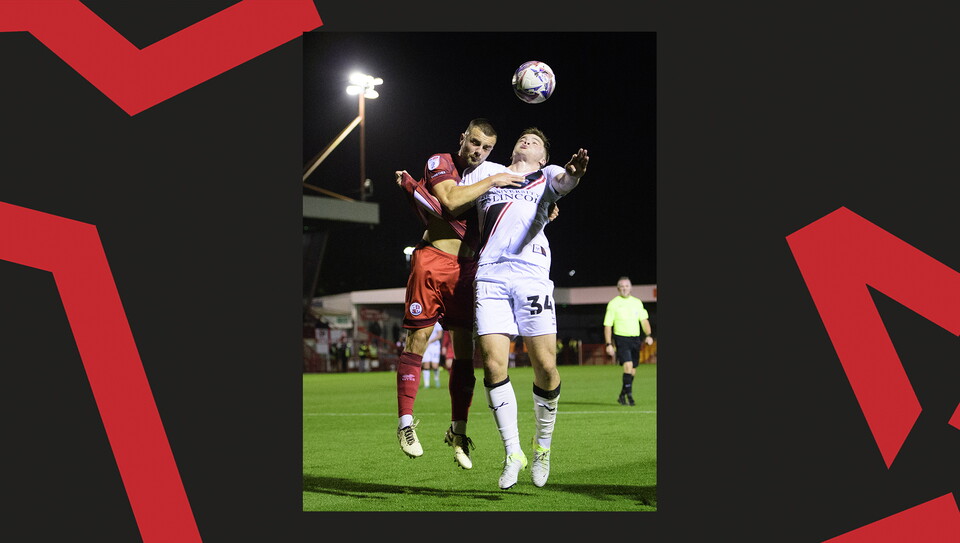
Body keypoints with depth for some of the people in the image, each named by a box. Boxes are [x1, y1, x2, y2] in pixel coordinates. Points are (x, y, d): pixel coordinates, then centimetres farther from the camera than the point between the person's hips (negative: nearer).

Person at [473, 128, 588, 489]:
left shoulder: (546, 175, 20)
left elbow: (563, 182, -5)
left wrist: (574, 172, -28)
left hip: (531, 273, -1)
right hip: (489, 275, 1)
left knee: (545, 365, -9)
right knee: (493, 364, -11)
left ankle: (543, 444, 13)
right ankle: (513, 452, 2)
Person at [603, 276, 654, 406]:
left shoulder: (637, 302, 11)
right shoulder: (613, 304, -1)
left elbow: (644, 320, 12)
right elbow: (607, 325, -1)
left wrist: (648, 335, -6)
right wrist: (609, 344, -8)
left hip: (635, 339, 5)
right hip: (621, 338, -5)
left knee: (633, 371, 7)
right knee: (628, 365, -21)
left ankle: (622, 397, 22)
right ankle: (629, 395, -16)